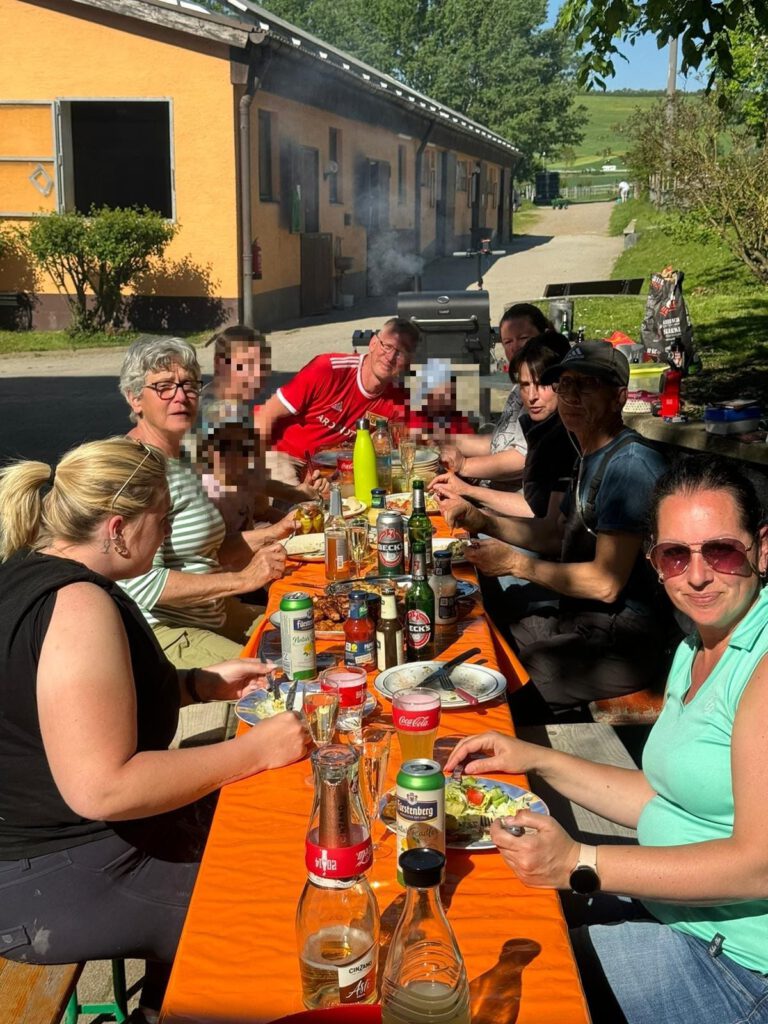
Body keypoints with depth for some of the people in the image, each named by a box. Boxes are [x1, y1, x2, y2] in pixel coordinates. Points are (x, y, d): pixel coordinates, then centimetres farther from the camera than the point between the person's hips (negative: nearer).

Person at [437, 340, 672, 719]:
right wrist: (481, 520, 3)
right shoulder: (593, 457, 12)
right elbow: (552, 532, 19)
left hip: (622, 636, -10)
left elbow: (606, 583, -24)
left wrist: (516, 564, -13)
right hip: (581, 617, 10)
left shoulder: (630, 464, -21)